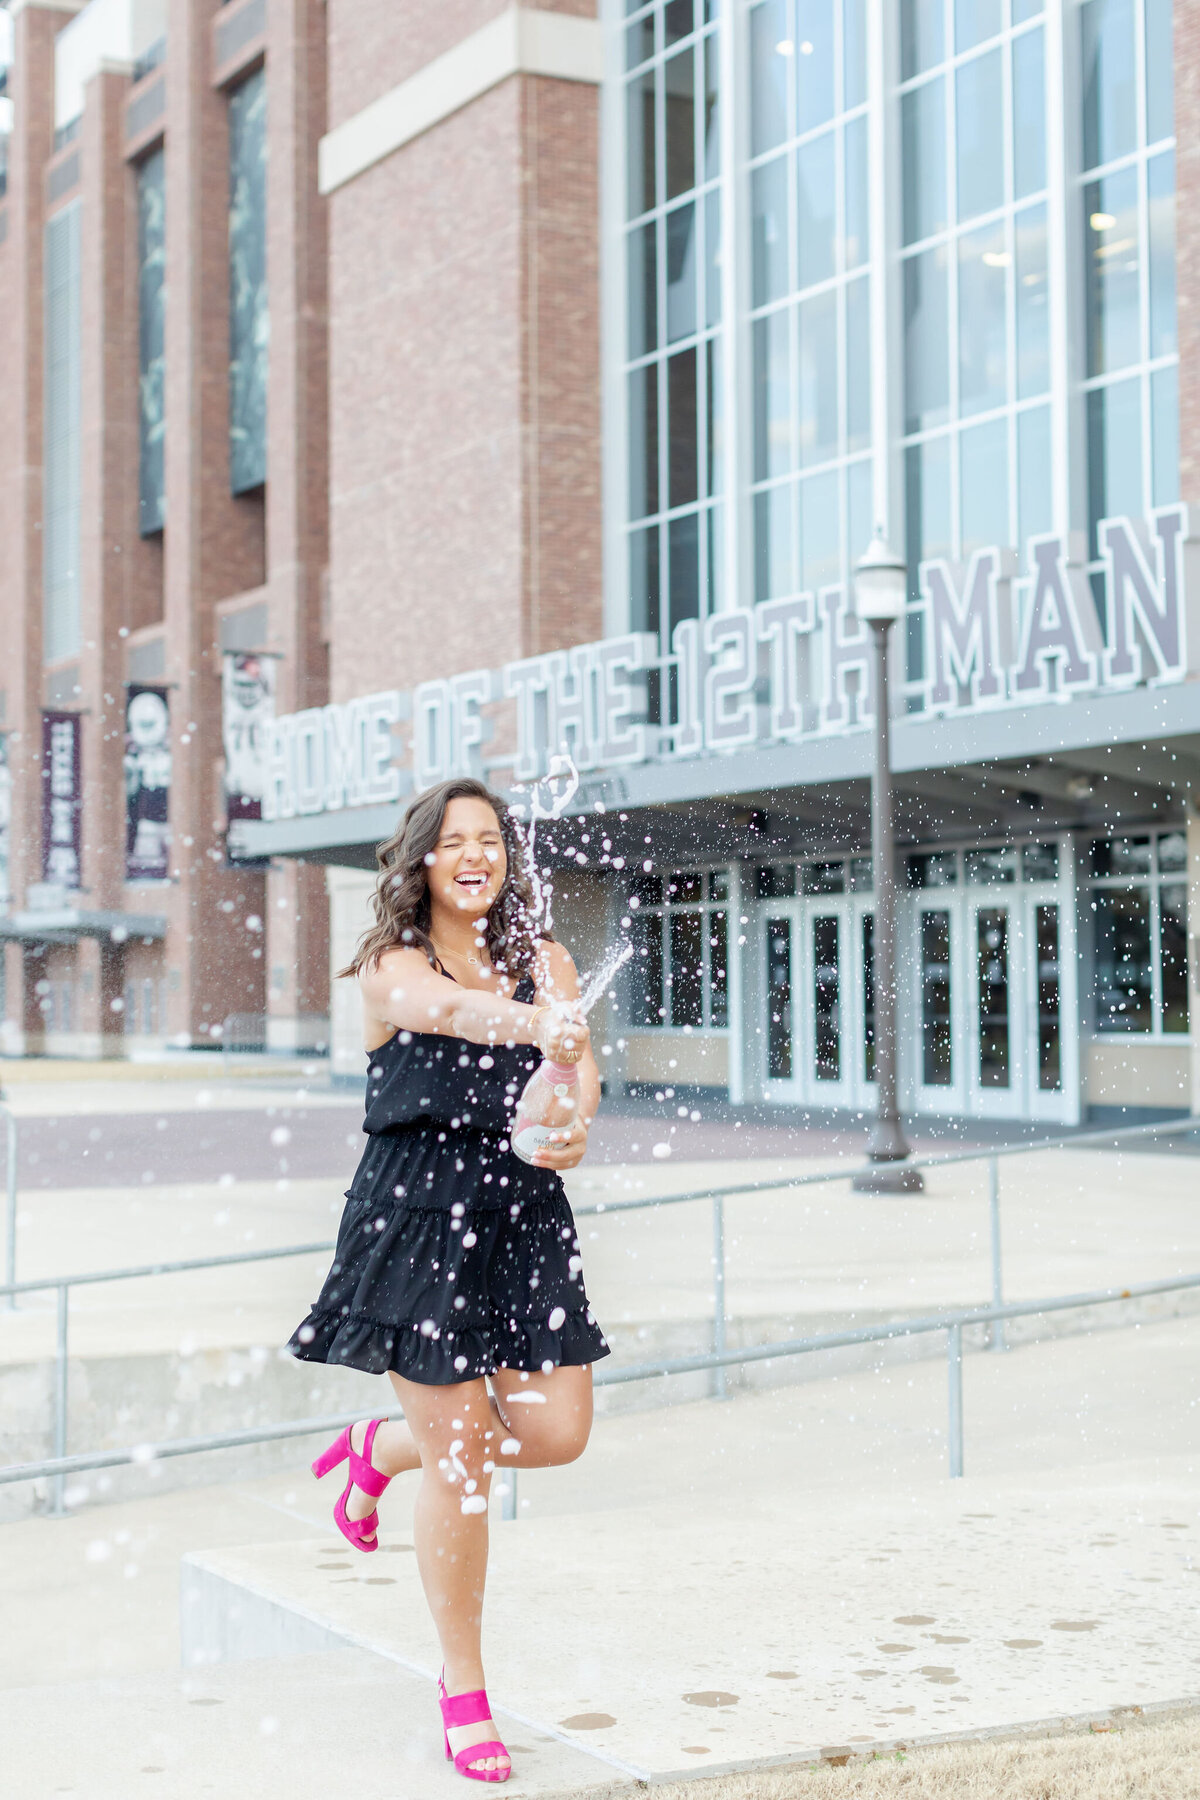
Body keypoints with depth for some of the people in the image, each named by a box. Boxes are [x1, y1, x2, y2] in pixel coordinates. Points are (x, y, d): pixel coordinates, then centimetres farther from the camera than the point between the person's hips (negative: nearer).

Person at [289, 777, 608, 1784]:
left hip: (524, 1208, 4)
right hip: (420, 1205, -4)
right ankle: (464, 1694, 16)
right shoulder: (390, 965, -4)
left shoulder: (543, 960, 9)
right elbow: (452, 1007, -27)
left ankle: (382, 1448, 30)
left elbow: (578, 1056, -5)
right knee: (460, 1463, -2)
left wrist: (578, 1125, -29)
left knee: (557, 1430, 0)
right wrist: (535, 1026, -48)